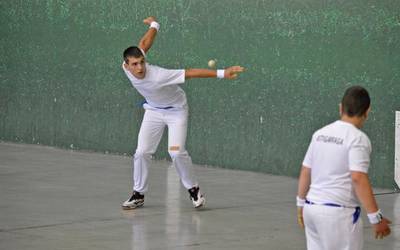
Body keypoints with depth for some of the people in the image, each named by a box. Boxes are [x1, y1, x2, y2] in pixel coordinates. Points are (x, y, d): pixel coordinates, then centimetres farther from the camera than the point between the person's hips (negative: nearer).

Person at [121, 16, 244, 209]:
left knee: (176, 151, -18)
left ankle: (193, 189, 4)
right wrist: (154, 25, 11)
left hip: (176, 110, -5)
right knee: (142, 152, -2)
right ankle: (138, 194, 13)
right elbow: (144, 43, -8)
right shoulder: (126, 68, -23)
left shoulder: (158, 76, -39)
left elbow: (191, 73, -39)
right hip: (154, 110, 5)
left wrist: (222, 73, -44)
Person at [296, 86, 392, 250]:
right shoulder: (358, 139, -11)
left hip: (312, 207, 7)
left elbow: (305, 172, 13)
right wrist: (376, 217, -20)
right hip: (339, 212, -7)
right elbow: (358, 178, -21)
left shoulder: (320, 133, 9)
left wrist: (301, 204, 25)